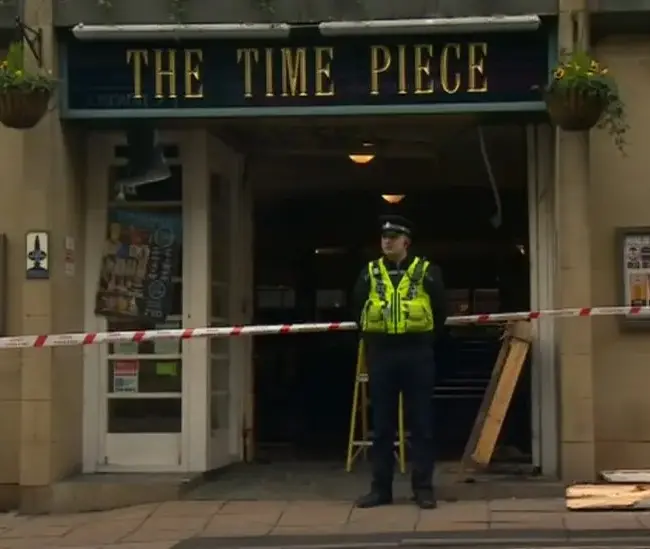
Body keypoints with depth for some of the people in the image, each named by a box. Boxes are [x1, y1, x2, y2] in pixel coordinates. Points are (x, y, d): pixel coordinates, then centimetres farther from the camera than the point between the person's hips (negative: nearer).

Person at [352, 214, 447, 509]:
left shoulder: (426, 272, 1)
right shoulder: (370, 273, 7)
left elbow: (440, 311, 6)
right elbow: (357, 310, 14)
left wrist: (425, 337, 8)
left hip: (417, 354, -2)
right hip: (381, 354, 2)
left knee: (421, 423, 2)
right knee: (382, 424, 6)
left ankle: (423, 487, 8)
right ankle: (381, 488, 12)